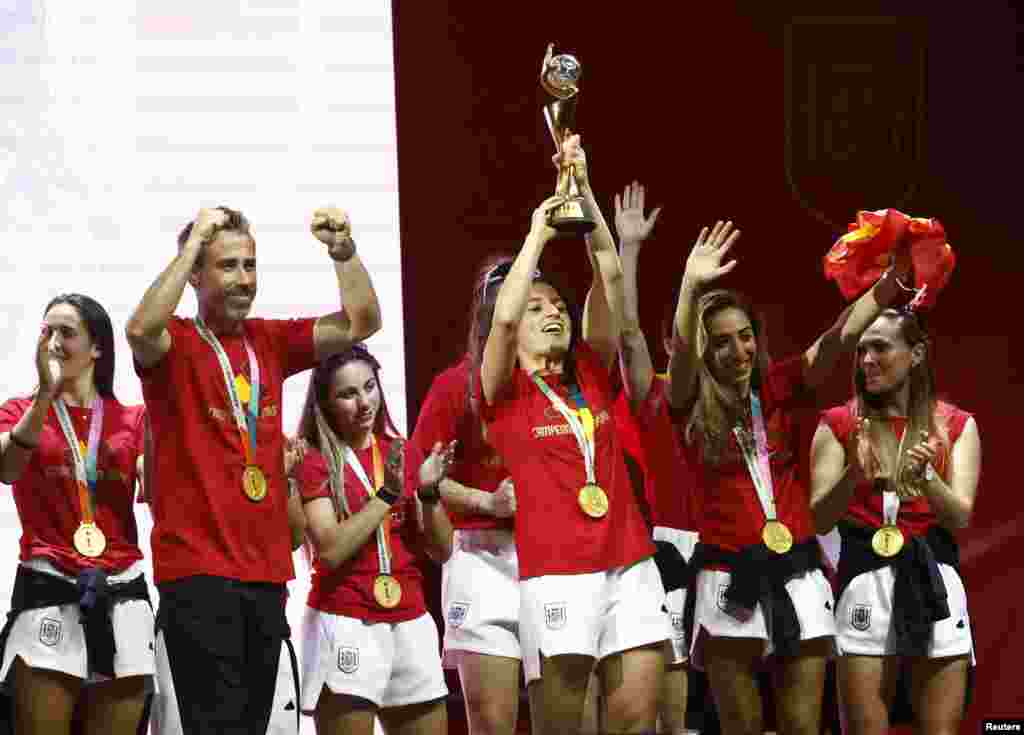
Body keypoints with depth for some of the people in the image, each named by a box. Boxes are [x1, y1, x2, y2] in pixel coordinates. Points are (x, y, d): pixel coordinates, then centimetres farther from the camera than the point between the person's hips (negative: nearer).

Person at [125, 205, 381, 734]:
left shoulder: (270, 342, 12)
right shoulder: (173, 344, -4)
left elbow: (362, 323, 9)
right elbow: (141, 330, -27)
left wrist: (344, 252, -6)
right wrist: (193, 242, -23)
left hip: (266, 570, 6)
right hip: (197, 571, -6)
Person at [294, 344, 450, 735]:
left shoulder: (399, 453, 11)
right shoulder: (315, 461, -3)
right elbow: (332, 550, -16)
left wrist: (429, 490, -8)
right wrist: (388, 492, -17)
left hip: (411, 623, 5)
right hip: (346, 624, -5)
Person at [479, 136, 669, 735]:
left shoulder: (591, 375, 14)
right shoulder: (504, 392, 4)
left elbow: (609, 274, 8)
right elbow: (503, 316, -15)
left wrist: (584, 188, 2)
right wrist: (537, 236, -5)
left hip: (629, 563, 4)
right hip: (555, 572, -4)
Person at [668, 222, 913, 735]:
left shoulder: (779, 388, 6)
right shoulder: (692, 407, 0)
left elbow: (843, 334, -4)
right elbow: (679, 353, -20)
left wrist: (896, 274, -20)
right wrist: (691, 287, -39)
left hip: (797, 576, 2)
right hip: (730, 580, -2)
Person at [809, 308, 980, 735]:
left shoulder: (956, 425, 7)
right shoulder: (840, 424, 4)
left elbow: (961, 517, -3)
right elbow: (818, 520, -2)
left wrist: (925, 475, -22)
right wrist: (854, 473, -20)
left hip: (936, 582, 1)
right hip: (865, 582, -1)